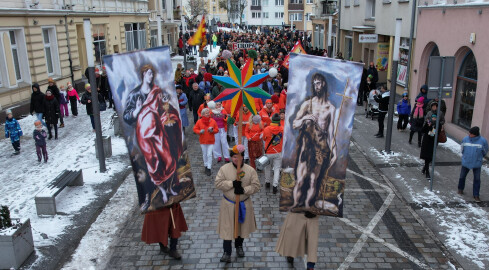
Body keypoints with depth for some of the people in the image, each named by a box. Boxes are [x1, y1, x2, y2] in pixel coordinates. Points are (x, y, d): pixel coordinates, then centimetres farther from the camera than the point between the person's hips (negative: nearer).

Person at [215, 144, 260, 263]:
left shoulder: (250, 170, -8)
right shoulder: (224, 169, -8)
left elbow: (256, 186, -8)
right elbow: (217, 183, -13)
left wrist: (244, 190, -24)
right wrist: (232, 184, -24)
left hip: (244, 204, 2)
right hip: (228, 204, -1)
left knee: (242, 226, 17)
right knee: (227, 228, -1)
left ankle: (239, 246, 40)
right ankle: (227, 252, 8)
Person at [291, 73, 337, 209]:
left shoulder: (331, 108, 8)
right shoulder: (307, 103, 6)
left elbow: (331, 132, 10)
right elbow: (294, 124, 4)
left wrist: (334, 151, 5)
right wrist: (305, 118, -16)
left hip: (321, 146, 1)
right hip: (306, 143, -1)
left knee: (313, 180, 1)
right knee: (300, 179, -5)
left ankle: (307, 204, 12)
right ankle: (296, 203, 7)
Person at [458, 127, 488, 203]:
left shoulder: (483, 141, -15)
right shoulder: (465, 139, -10)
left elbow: (485, 152, 3)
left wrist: (479, 158, 13)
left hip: (477, 164, -2)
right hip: (465, 162, 2)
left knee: (477, 179, 3)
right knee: (462, 176, 16)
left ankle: (476, 195, 14)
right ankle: (460, 189, 40)